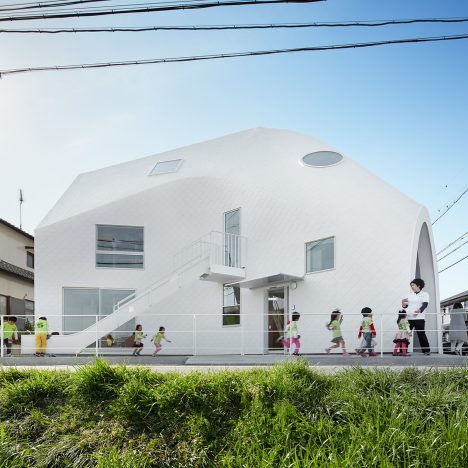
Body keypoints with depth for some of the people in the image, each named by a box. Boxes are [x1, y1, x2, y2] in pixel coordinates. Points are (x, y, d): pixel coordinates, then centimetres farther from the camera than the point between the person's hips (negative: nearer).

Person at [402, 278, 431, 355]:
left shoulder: (424, 294, 4)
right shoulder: (410, 295, 18)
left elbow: (425, 305, -11)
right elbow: (406, 306, 21)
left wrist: (419, 310, -30)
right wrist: (403, 304, -3)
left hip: (419, 318, -5)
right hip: (408, 318, 5)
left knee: (421, 334, -7)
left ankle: (426, 351, 5)